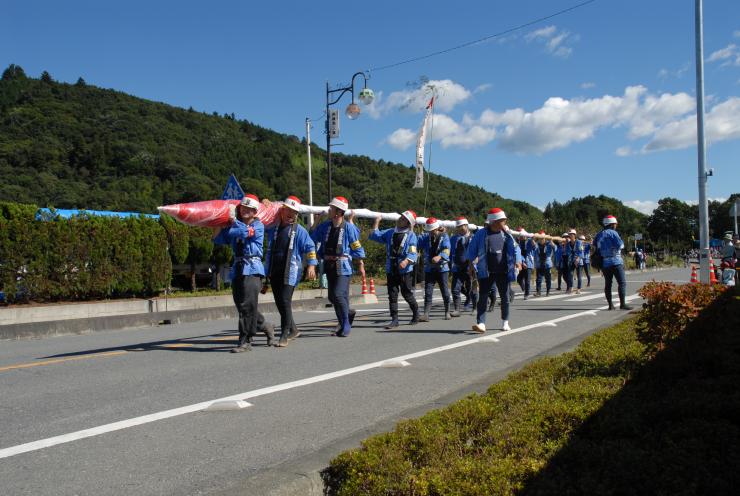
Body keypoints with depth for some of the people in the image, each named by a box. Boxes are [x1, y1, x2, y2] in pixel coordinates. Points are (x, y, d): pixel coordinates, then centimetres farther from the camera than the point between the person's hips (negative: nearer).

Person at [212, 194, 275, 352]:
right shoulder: (233, 226, 17)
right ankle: (266, 327, 28)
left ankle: (245, 341, -6)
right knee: (241, 305, 9)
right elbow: (218, 239, 9)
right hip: (238, 269, 6)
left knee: (247, 305, -12)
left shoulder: (258, 226, 1)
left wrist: (233, 220, -5)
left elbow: (244, 231, -18)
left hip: (252, 269, -6)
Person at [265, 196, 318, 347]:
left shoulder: (299, 230, 2)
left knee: (285, 302, -10)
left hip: (290, 272, -5)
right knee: (279, 302, 11)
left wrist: (311, 265, -11)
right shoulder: (273, 228, 12)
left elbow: (310, 248, 0)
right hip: (274, 271, 5)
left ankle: (284, 336, -3)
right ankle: (293, 329, 28)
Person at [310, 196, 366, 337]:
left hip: (343, 266, -7)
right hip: (329, 266, 7)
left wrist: (361, 265, 2)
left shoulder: (348, 227, -12)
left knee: (339, 295, -16)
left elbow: (357, 247, -4)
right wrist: (316, 221, 8)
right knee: (332, 297, 13)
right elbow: (312, 238, 15)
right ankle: (348, 313, 40)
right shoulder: (325, 225, 3)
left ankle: (345, 325, 2)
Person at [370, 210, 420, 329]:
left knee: (407, 294, 4)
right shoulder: (390, 232, 11)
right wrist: (377, 222, 10)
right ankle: (394, 320, 6)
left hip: (405, 270, -4)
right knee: (392, 295, 2)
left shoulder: (411, 236, -4)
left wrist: (406, 261, -31)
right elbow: (374, 236, 14)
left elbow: (413, 253, -14)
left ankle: (416, 315, 27)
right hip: (391, 269, 4)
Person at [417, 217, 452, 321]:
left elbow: (446, 250, -21)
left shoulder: (444, 236, -4)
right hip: (429, 268, 2)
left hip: (442, 267, -2)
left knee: (445, 291, 6)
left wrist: (439, 256, -39)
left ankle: (447, 312, 22)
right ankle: (426, 314, -4)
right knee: (427, 292, -3)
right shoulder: (425, 237, 5)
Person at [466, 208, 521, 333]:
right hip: (486, 272, -3)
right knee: (483, 297, -8)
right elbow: (472, 249, -3)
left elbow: (515, 247, 9)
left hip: (503, 272, 3)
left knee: (505, 297, 12)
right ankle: (481, 323, -8)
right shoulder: (481, 234, -5)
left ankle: (505, 323, 28)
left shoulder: (506, 234, 5)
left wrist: (517, 260, -8)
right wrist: (471, 263, -13)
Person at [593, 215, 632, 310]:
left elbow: (595, 248, 17)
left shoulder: (598, 235, 14)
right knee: (622, 282, -5)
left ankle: (610, 305, 8)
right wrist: (621, 245, 6)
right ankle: (622, 303, -11)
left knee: (608, 284, 8)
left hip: (604, 263, 7)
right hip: (615, 261, -7)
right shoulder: (613, 233, -8)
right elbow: (620, 245, -14)